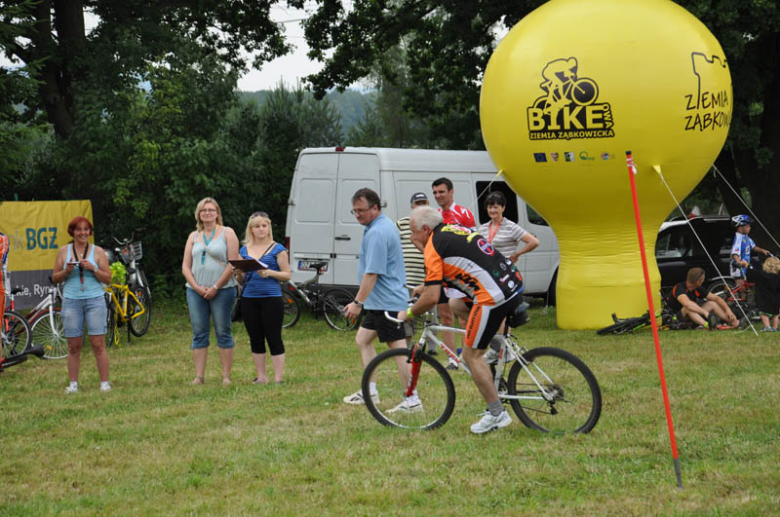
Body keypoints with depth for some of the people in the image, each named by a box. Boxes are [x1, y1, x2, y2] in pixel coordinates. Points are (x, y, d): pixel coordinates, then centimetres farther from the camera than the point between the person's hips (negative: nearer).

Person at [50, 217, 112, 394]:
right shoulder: (64, 251, 9)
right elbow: (55, 278, 10)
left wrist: (93, 269, -13)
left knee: (98, 344, -6)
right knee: (74, 346, 1)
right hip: (71, 301, 1)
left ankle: (104, 383, -2)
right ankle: (73, 384, 8)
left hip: (95, 300, -1)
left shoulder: (98, 251, 6)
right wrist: (67, 271, -9)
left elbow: (108, 278, 3)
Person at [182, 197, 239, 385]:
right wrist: (197, 287, -5)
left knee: (223, 332, -2)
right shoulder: (193, 236, 14)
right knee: (199, 334, 2)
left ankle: (226, 376, 0)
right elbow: (185, 266, 11)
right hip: (196, 291, 4)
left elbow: (233, 264, -6)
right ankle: (199, 376, 4)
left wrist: (215, 287, -11)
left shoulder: (227, 233, 2)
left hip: (222, 290, -4)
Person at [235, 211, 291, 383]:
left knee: (274, 338, -4)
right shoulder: (244, 250, 12)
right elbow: (241, 279, 15)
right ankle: (261, 377, 17)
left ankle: (278, 378, 0)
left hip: (271, 298, -4)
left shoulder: (277, 249, 1)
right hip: (248, 298, 4)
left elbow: (286, 275, -1)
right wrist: (239, 274, -7)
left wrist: (270, 273, -17)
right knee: (255, 339, 9)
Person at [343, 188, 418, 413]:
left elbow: (372, 272, -23)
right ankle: (370, 391, 22)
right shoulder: (384, 225, 15)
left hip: (386, 301, -11)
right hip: (379, 302, 11)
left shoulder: (377, 233, -19)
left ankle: (412, 400, -8)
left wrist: (358, 302, -19)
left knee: (398, 348, -9)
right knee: (362, 339, 18)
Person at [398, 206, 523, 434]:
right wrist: (425, 287, 39)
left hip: (494, 297, -9)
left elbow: (432, 298, -11)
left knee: (471, 355, 3)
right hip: (514, 286, 9)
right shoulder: (453, 230, 20)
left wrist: (408, 314, 5)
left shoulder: (434, 246, -6)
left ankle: (497, 414, 4)